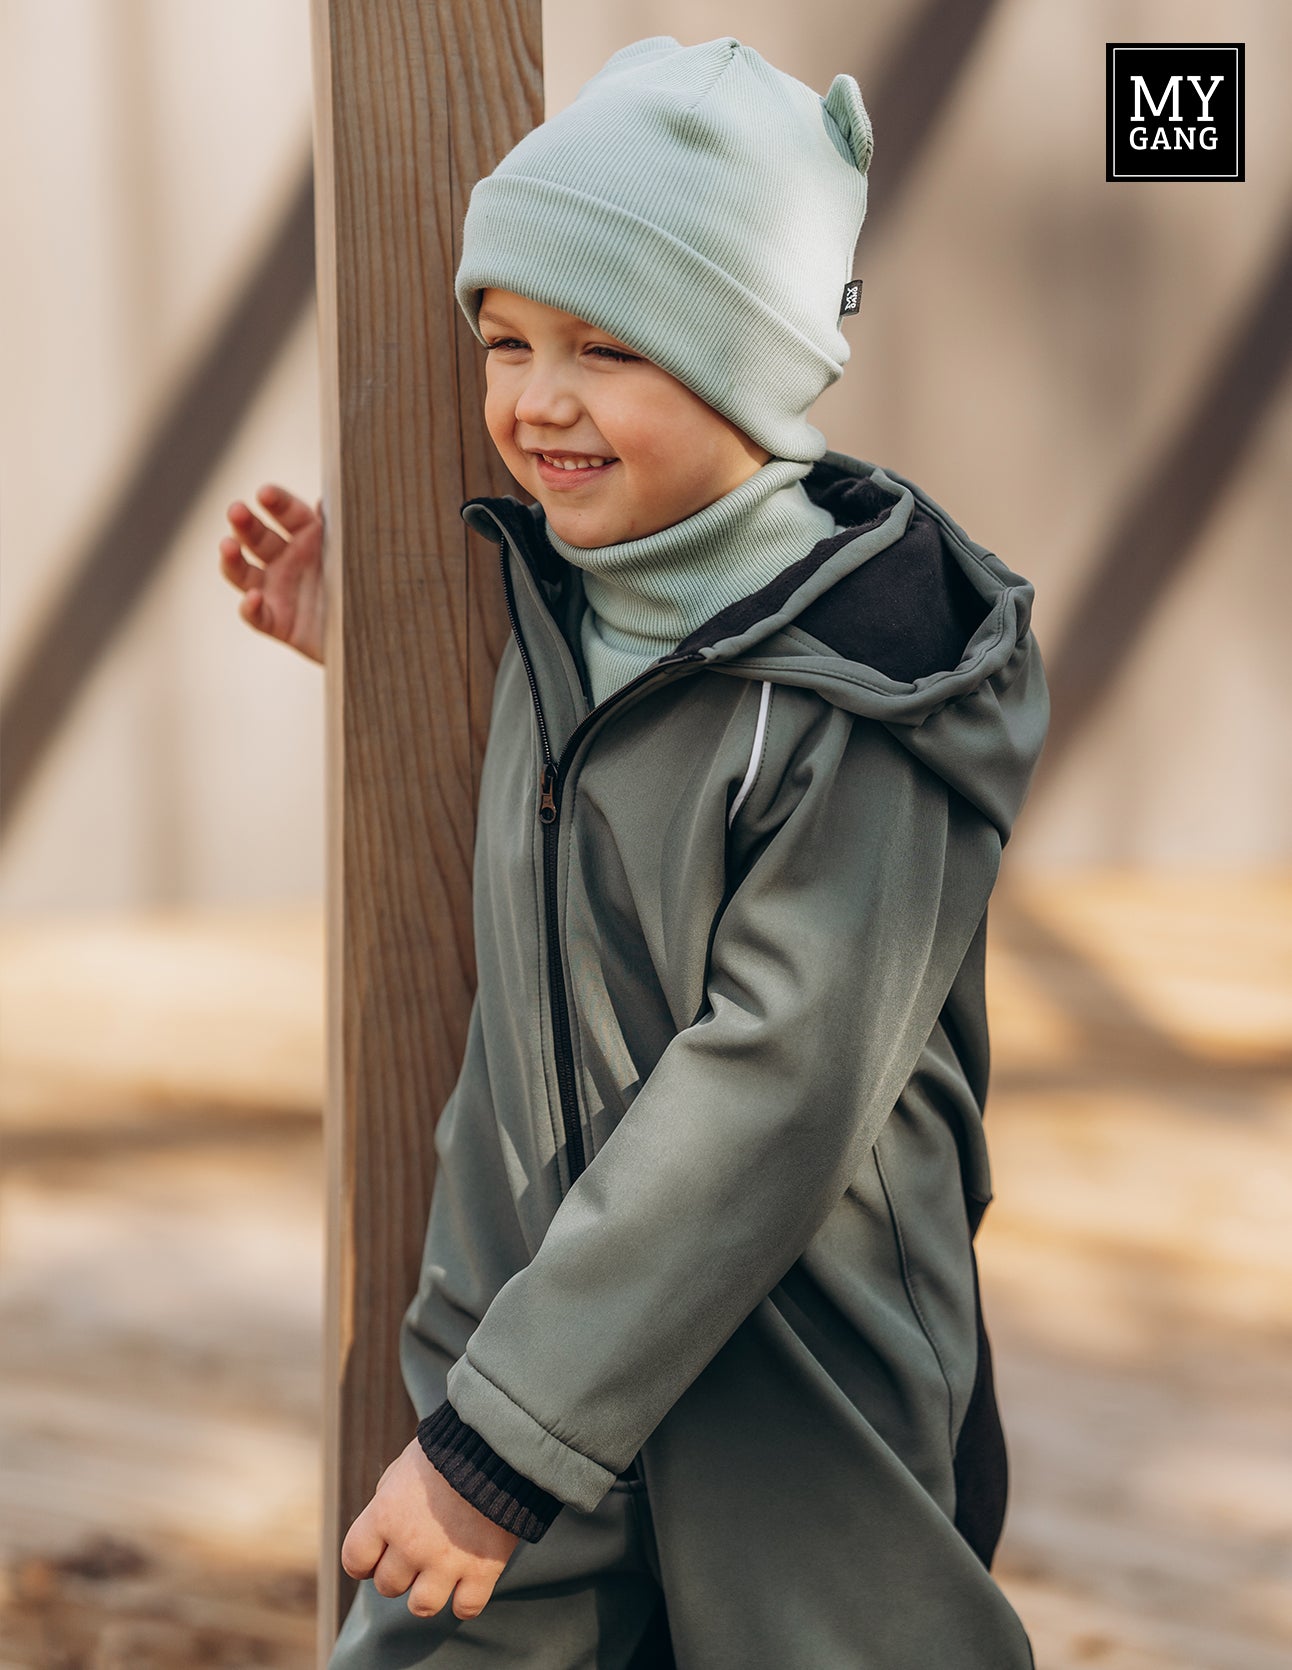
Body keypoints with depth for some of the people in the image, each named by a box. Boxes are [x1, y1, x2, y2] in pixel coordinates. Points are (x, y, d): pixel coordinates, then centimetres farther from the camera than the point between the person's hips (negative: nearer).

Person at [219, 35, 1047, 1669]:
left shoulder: (860, 704, -20)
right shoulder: (566, 598, 4)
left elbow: (769, 1103, -23)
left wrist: (499, 1442, -22)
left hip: (800, 1406, -6)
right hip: (534, 1325, 6)